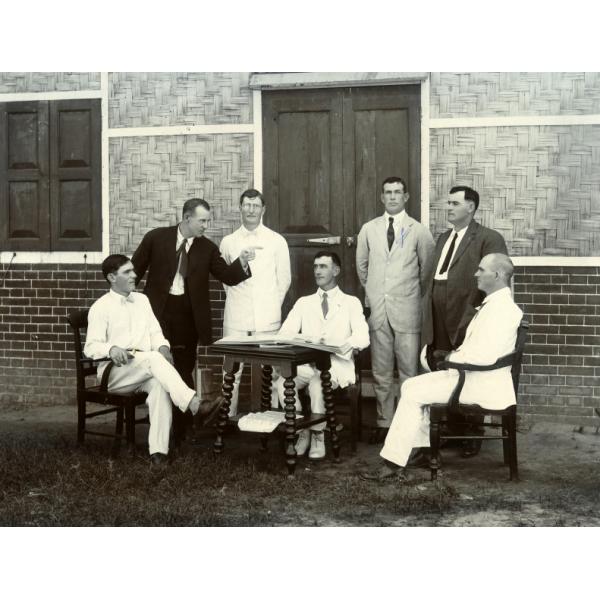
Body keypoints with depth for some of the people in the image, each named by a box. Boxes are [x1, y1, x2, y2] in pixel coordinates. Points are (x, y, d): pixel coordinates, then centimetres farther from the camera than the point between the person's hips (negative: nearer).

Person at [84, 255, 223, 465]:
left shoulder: (141, 300, 20)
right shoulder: (101, 307, 3)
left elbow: (155, 333, 19)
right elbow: (91, 347, -3)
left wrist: (162, 346, -5)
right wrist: (111, 349, -25)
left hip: (145, 369, 4)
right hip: (115, 372, -4)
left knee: (159, 383, -33)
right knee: (153, 358, -34)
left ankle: (158, 450, -39)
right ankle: (195, 405, -47)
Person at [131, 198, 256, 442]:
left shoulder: (207, 248, 3)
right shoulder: (156, 238, -2)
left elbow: (227, 276, -3)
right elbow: (135, 270, 6)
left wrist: (242, 261, -21)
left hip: (187, 316, 1)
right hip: (157, 311, -1)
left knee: (184, 371, 5)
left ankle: (181, 431, 14)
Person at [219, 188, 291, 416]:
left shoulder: (276, 241, 4)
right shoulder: (228, 242, 8)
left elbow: (284, 279, 8)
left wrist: (271, 306, 7)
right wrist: (237, 301, 10)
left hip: (267, 319, -1)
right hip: (236, 318, 1)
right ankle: (228, 415, 5)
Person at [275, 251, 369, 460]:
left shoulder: (351, 303, 10)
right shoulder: (304, 303, 19)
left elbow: (362, 337, -6)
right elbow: (285, 332, 4)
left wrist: (340, 346, -26)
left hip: (337, 364, -3)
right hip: (307, 363, 3)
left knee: (317, 383, -36)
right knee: (282, 382, -29)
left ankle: (318, 434, -13)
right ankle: (301, 431, -8)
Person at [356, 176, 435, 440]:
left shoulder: (419, 231, -1)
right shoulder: (369, 229, 8)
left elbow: (427, 268, 6)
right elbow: (361, 265, 18)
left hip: (406, 310, -3)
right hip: (377, 309, 3)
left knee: (409, 371, -3)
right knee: (380, 373, 8)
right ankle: (384, 421, 16)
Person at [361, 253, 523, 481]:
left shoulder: (502, 308, -18)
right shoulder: (493, 304, 16)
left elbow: (485, 355, -27)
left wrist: (455, 357, -12)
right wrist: (458, 353, 3)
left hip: (482, 384, -10)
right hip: (469, 374, 10)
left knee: (413, 392, -13)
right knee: (412, 386, 6)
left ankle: (394, 463, -7)